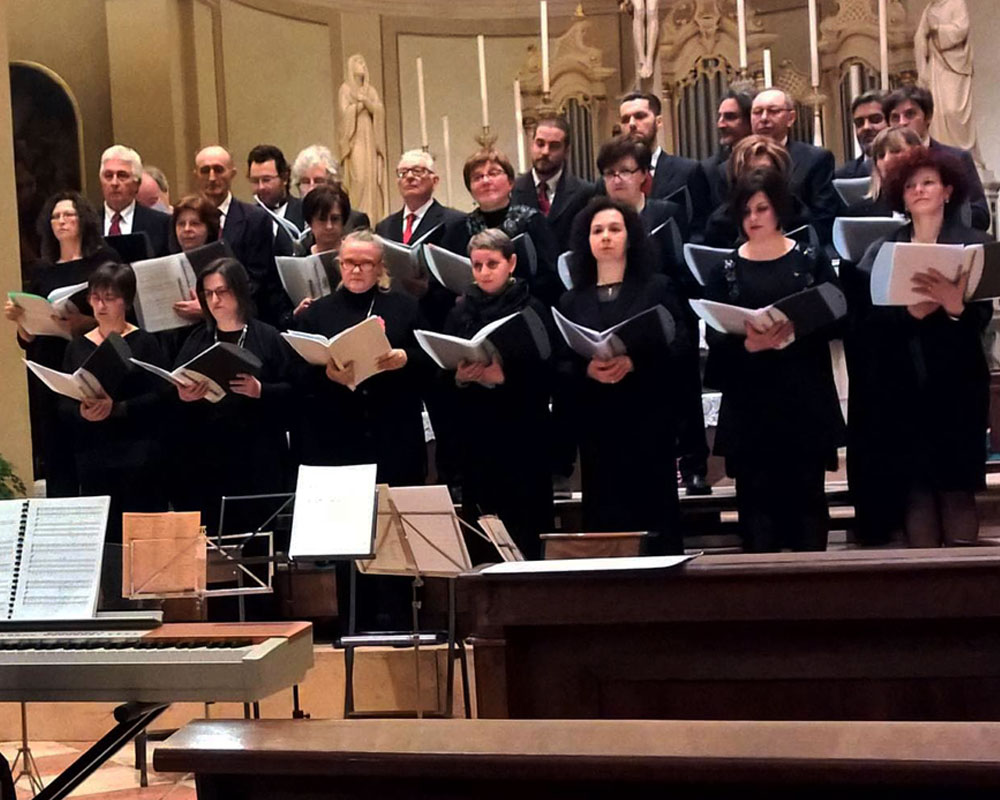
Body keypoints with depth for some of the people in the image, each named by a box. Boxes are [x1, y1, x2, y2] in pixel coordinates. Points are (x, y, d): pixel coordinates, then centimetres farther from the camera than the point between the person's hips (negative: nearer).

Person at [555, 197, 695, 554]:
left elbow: (681, 347, -3)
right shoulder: (571, 301, 15)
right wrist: (587, 370, -15)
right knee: (603, 518, -1)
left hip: (648, 420, -2)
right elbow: (559, 365, 7)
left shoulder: (657, 288, 9)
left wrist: (634, 362, -18)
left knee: (655, 512, -4)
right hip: (595, 424, 2)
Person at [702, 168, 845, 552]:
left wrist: (796, 330, -19)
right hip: (749, 399, 1)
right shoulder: (726, 268, 7)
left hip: (806, 396, 0)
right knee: (757, 494, 1)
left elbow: (833, 319, -1)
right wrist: (749, 344, -21)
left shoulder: (811, 260, 6)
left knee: (807, 492, 2)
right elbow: (714, 336, -1)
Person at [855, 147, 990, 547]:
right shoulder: (880, 251, 9)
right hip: (899, 389, 2)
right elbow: (867, 317, -4)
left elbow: (983, 317, -7)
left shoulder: (975, 244, 3)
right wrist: (912, 311, -21)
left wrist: (954, 307, -28)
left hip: (956, 386, -1)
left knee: (957, 488, -2)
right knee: (914, 489, 1)